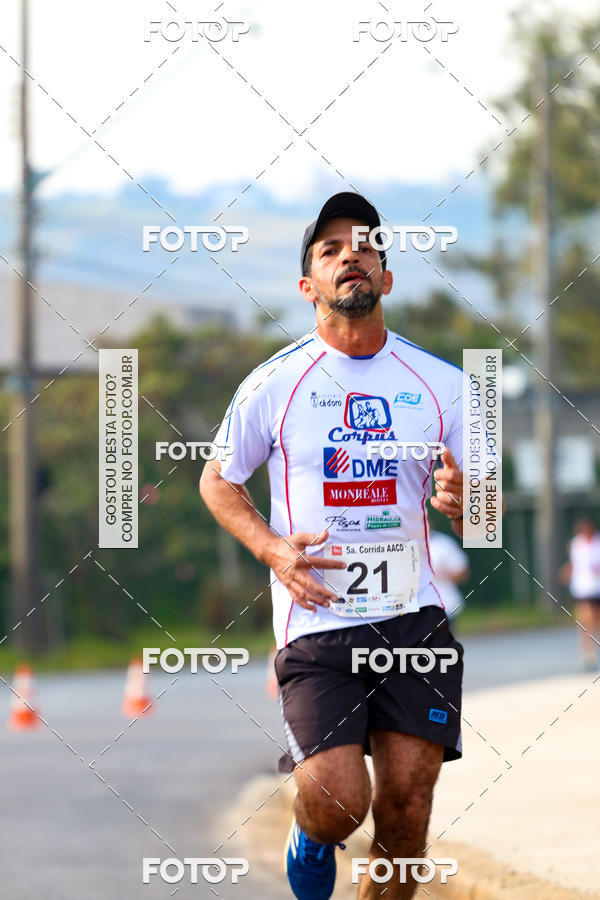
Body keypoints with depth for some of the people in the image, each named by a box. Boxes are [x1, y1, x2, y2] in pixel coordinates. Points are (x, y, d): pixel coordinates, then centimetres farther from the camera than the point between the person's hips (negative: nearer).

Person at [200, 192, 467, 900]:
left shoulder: (442, 384, 6)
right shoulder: (274, 384, 0)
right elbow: (217, 481, 14)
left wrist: (463, 502, -12)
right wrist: (272, 549, -4)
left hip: (415, 621, 2)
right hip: (316, 623, -2)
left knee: (406, 808, -5)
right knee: (338, 803, -15)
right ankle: (313, 834, 22)